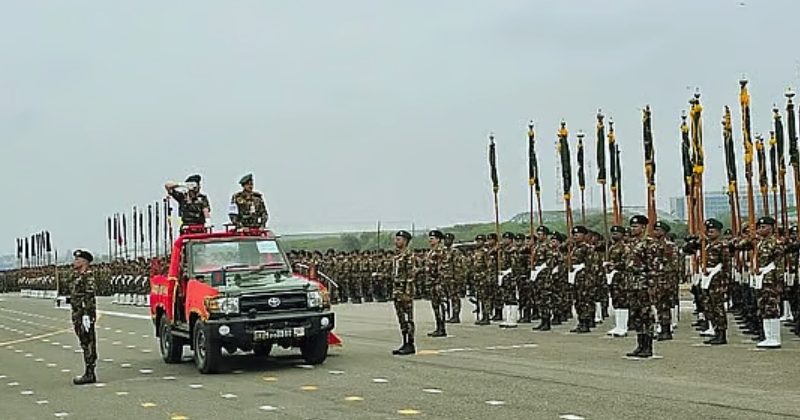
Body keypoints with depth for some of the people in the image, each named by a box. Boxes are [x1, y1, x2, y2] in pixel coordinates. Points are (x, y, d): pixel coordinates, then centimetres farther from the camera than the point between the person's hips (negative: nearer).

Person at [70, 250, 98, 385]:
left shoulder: (88, 276, -13)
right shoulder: (76, 276, 17)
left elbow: (89, 297, -20)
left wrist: (86, 316, -24)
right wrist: (74, 318, 22)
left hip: (85, 315, -10)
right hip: (77, 315, 10)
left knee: (88, 344, -6)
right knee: (84, 344, 12)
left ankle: (89, 374, -4)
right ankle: (89, 373, 16)